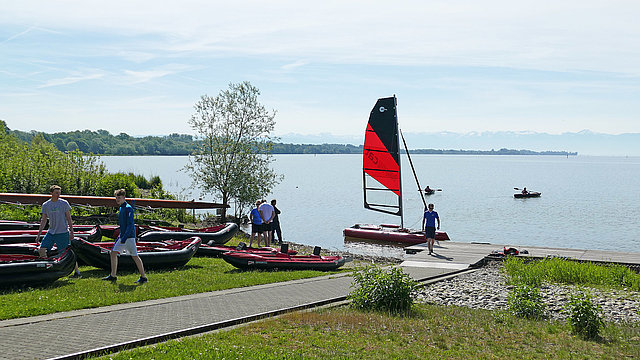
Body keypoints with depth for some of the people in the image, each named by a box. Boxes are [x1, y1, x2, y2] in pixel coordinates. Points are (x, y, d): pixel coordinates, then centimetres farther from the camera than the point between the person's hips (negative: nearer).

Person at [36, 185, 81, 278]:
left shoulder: (64, 203, -3)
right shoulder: (45, 205, 6)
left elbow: (69, 218, -1)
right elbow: (43, 220, 10)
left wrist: (71, 231, -7)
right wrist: (38, 234, 7)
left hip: (63, 233, -4)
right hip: (51, 232, 4)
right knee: (41, 250, -1)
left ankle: (77, 272, 2)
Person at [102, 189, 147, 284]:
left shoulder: (128, 208, -14)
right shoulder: (120, 208, 15)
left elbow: (130, 224, -19)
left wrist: (124, 237, -23)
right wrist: (120, 236, 22)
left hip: (129, 236, -9)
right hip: (122, 236, 9)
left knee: (135, 256, -5)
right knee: (113, 253, 7)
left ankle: (143, 277, 1)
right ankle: (113, 276, 14)